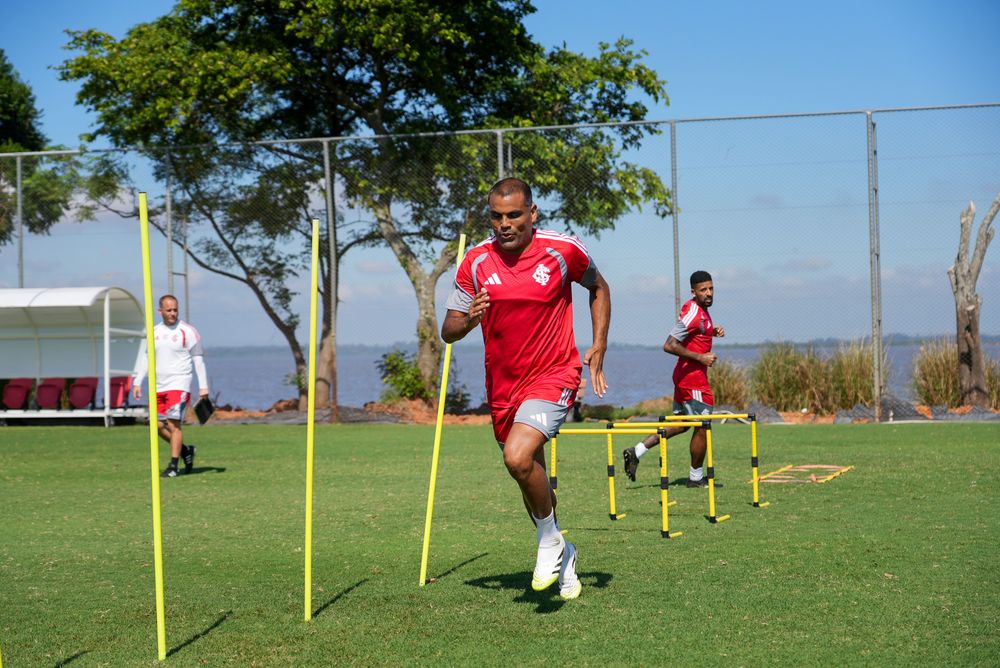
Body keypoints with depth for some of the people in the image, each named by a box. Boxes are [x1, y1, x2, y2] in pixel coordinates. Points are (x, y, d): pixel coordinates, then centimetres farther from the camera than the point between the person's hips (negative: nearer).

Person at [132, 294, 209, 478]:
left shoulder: (188, 332, -4)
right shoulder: (153, 333, 10)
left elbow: (198, 360, -1)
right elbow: (144, 358, 16)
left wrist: (203, 387, -4)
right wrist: (137, 382, 8)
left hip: (179, 385, -5)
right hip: (158, 386, 5)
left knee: (174, 424, -12)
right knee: (159, 426, 5)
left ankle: (173, 466, -7)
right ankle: (186, 450, 26)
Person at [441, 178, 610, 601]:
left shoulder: (563, 250, -9)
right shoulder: (476, 261, -4)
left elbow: (599, 288, 11)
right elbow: (448, 331, 0)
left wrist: (599, 348, 3)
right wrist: (468, 320, -24)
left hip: (553, 376, -4)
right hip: (502, 386, 4)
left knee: (518, 458, -27)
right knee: (531, 479, 14)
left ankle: (550, 541, -2)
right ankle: (562, 557, 39)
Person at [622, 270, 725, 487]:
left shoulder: (701, 309, 10)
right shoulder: (693, 313, -21)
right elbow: (669, 345, -26)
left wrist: (713, 331, 10)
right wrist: (700, 357, -22)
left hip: (684, 377, 10)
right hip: (693, 377, -10)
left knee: (680, 424, 16)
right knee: (702, 426, 2)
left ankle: (636, 451, 13)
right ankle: (696, 477, 15)